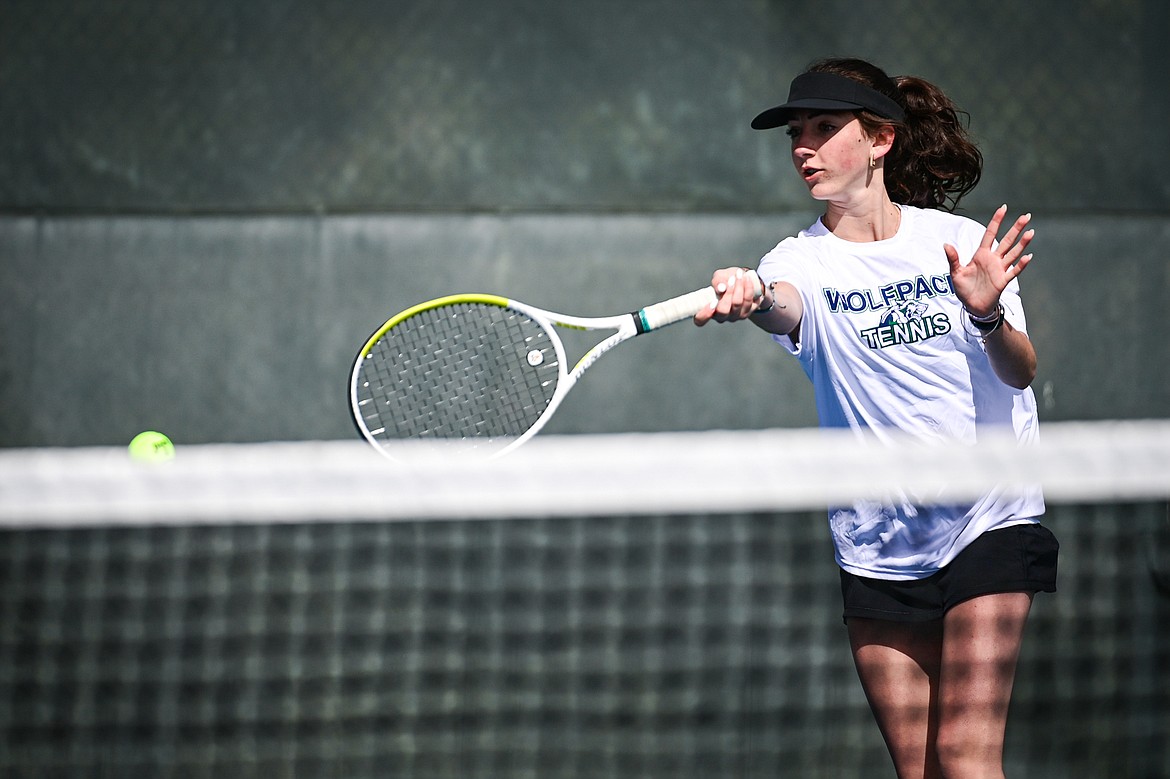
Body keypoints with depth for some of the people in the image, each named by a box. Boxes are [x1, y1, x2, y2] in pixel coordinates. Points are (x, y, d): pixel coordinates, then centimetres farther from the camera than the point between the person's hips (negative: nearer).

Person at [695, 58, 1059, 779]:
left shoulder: (960, 241, 0)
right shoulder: (801, 259, -1)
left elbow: (1020, 371, -4)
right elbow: (786, 310, -25)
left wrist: (988, 316, -27)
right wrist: (752, 296, -50)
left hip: (988, 522, -2)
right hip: (877, 545, 2)